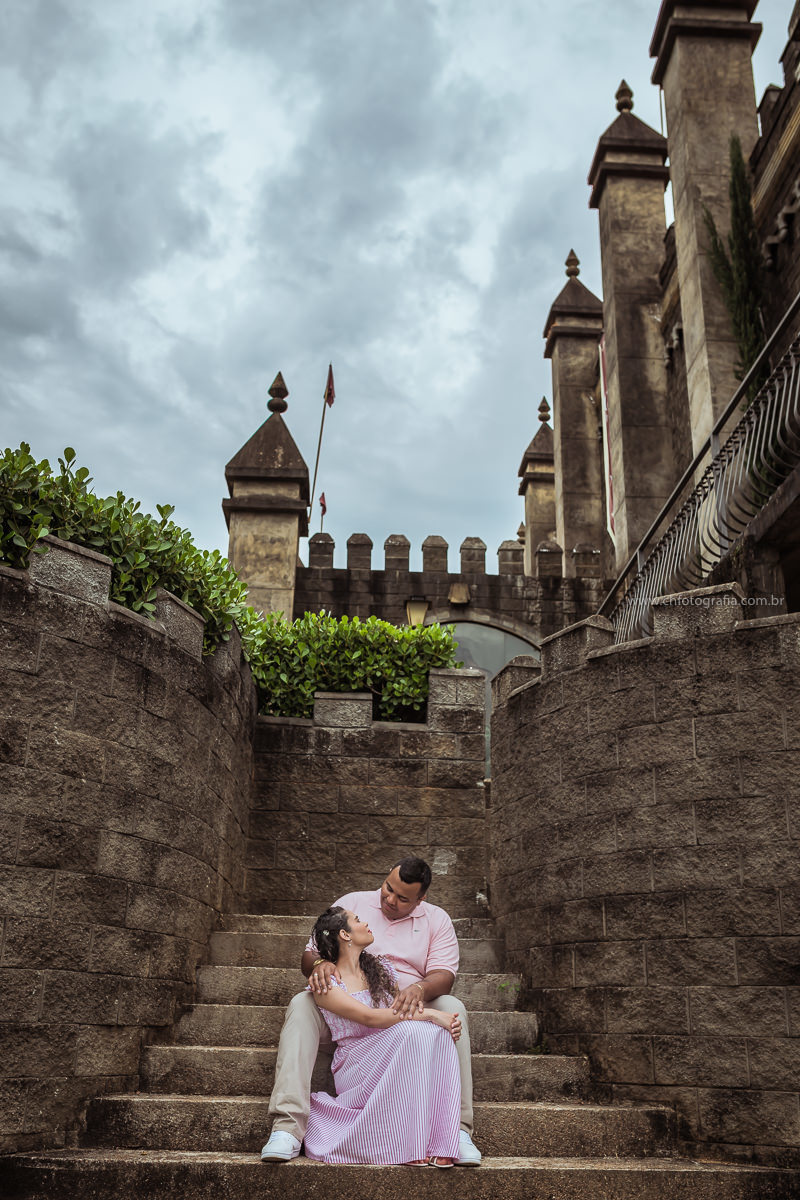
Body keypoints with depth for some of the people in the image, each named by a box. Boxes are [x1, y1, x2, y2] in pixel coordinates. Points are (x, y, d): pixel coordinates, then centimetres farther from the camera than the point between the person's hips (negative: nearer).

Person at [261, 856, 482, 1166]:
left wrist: (420, 989, -30)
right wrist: (319, 964, -21)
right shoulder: (351, 903, 9)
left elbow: (443, 975, -5)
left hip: (406, 1016, 0)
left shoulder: (437, 920, 9)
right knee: (301, 1005, -29)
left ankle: (457, 1128, -29)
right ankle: (287, 1127, -35)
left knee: (452, 1008, -28)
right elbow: (308, 956, 6)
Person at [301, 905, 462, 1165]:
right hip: (357, 1070, -6)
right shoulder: (325, 982, -7)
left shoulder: (379, 969, 15)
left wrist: (449, 1023, -8)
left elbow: (407, 1009, 13)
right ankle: (412, 1147, -28)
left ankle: (438, 1144, -27)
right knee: (414, 1031, -30)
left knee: (438, 1032, -23)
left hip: (396, 1064, 6)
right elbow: (370, 1017, -20)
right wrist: (429, 1014, -24)